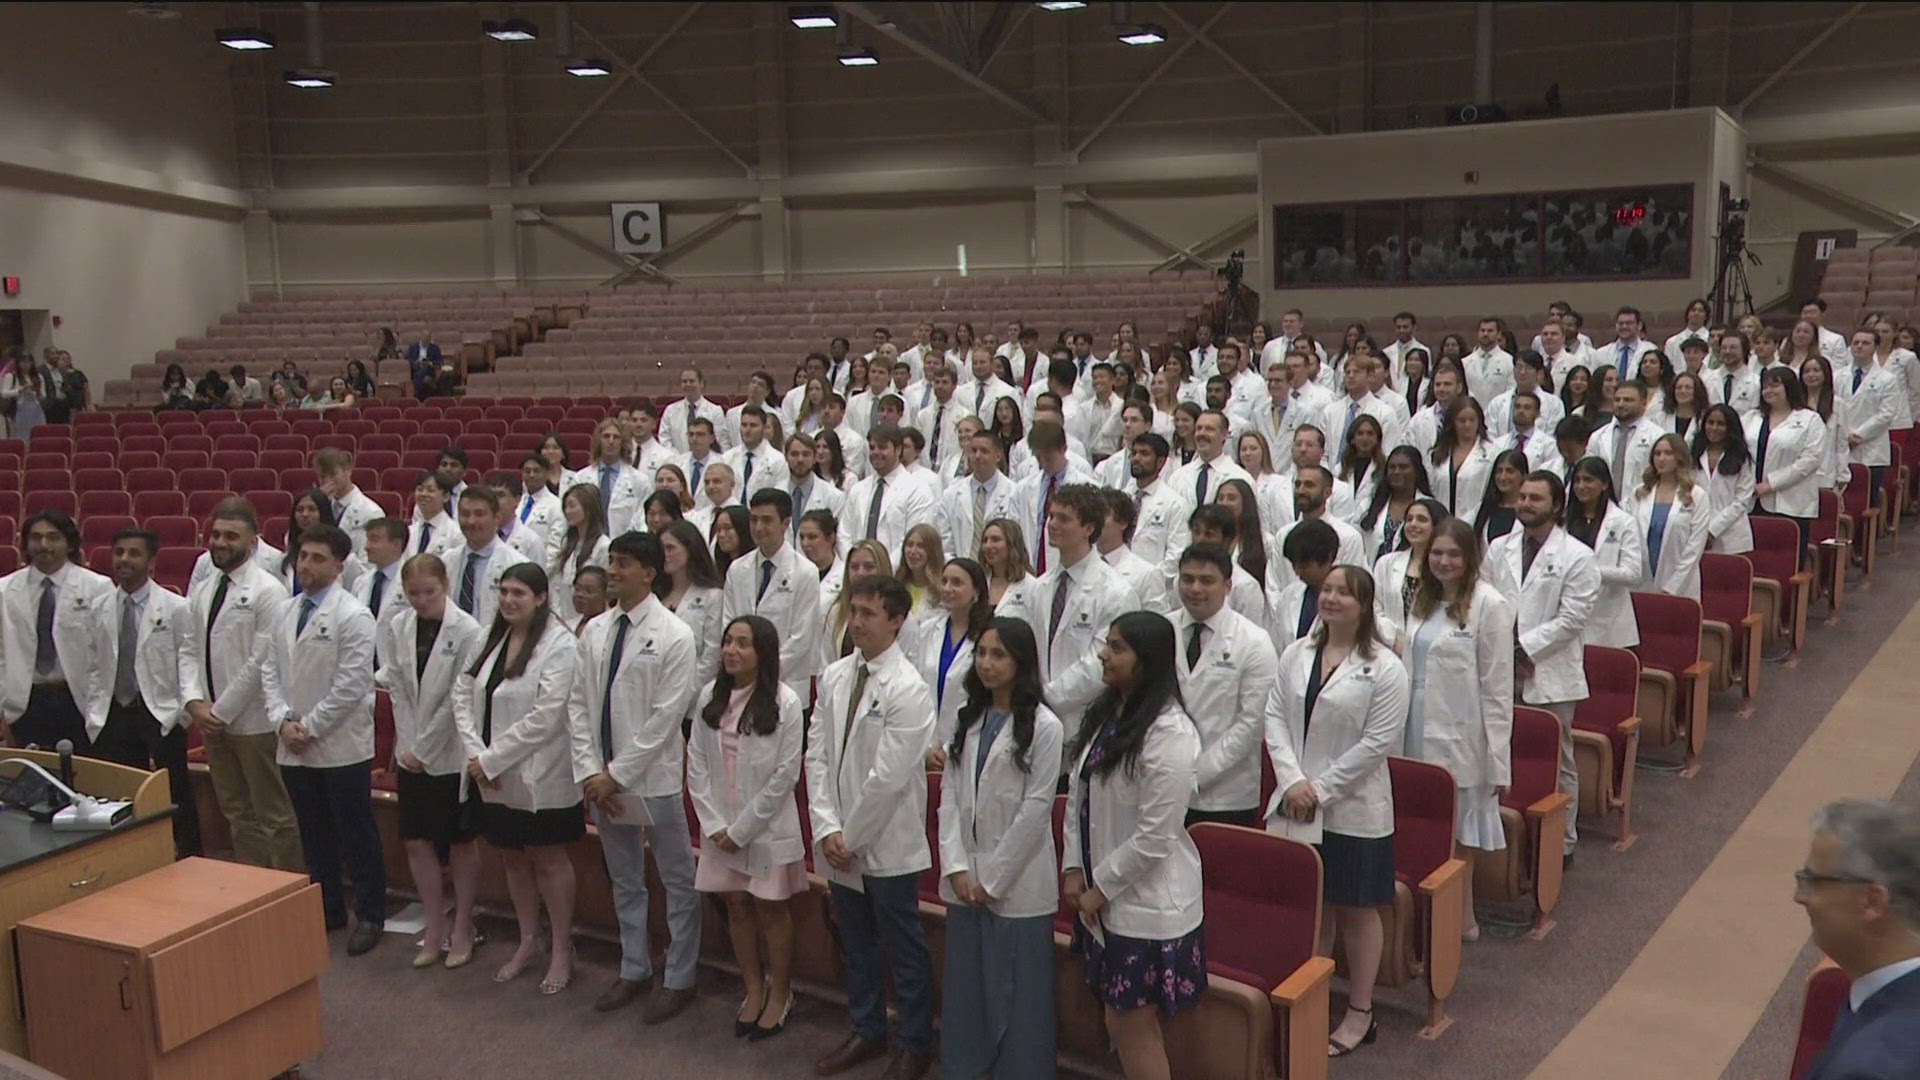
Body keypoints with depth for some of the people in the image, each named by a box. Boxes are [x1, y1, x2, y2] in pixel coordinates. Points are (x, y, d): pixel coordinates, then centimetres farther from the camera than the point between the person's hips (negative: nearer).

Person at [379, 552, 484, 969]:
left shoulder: (467, 632, -14)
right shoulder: (397, 627, 1)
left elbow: (457, 699, -14)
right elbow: (398, 689, 3)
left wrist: (423, 748, -12)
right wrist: (408, 746, -4)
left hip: (452, 753, -4)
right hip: (412, 752, 5)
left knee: (461, 843, 7)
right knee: (417, 842, 8)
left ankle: (462, 930, 21)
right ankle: (435, 929, 23)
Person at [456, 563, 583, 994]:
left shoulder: (558, 644, -15)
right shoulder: (491, 638, 7)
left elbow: (544, 717, -21)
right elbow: (463, 695, 5)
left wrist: (492, 759, -17)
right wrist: (475, 752, -9)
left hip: (539, 776, -6)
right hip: (492, 775, 6)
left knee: (548, 860, 6)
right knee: (513, 857, 17)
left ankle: (562, 949, 20)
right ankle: (528, 941, 33)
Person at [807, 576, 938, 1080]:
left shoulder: (908, 690, -17)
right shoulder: (833, 676, 2)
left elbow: (887, 778, -19)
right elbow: (817, 755, 3)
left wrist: (851, 836, -13)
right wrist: (828, 827, -6)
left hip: (889, 844, -6)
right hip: (842, 842, 6)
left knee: (904, 948, 8)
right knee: (856, 944, 20)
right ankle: (866, 1032, 38)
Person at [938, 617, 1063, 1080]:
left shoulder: (1043, 726, -10)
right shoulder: (966, 720, 8)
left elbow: (1036, 809, -12)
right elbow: (949, 796, 5)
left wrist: (994, 880, -11)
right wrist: (956, 867, -5)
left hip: (1017, 882, -5)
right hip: (965, 880, 5)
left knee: (1017, 989, 3)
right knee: (964, 981, 13)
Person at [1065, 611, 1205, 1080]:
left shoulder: (1169, 733, -21)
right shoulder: (1103, 713, 4)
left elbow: (1155, 835, -21)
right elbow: (1078, 796, 8)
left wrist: (1101, 889, -12)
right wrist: (1075, 870, 0)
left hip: (1146, 902, -7)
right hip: (1101, 894, 8)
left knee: (1131, 1025, 2)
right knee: (1128, 1022, 18)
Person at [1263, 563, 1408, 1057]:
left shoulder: (1384, 668, -10)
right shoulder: (1296, 653, 3)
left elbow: (1377, 742, -13)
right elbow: (1275, 716, 2)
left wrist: (1320, 789, -14)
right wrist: (1292, 780, -11)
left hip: (1353, 809, -4)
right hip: (1295, 805, 4)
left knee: (1356, 909, 9)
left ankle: (1360, 1013, 24)